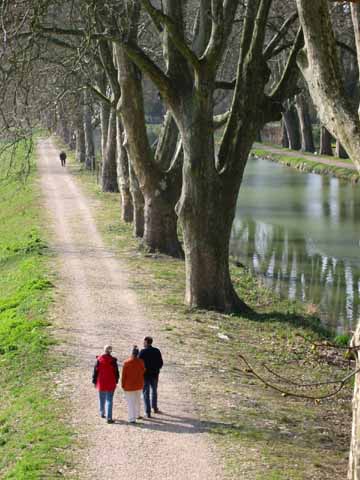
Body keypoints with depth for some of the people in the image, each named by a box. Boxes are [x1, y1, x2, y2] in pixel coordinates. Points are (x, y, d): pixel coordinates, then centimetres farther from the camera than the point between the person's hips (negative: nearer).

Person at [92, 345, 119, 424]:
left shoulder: (99, 359, -7)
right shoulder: (113, 360, -10)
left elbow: (95, 371, -1)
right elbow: (116, 372, -3)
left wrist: (94, 381, 8)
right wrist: (116, 381, 12)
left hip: (101, 383, 2)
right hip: (111, 384, -2)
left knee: (102, 399, 20)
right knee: (109, 400, -1)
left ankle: (102, 413, 36)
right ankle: (109, 418, -7)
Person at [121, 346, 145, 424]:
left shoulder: (126, 363, -17)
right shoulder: (141, 362, -10)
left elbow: (123, 375, -11)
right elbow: (143, 371, 4)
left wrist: (123, 385, 0)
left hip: (129, 385, -3)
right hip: (139, 385, 3)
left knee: (131, 402, 2)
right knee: (138, 400, 22)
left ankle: (132, 419, -1)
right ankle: (137, 414, 35)